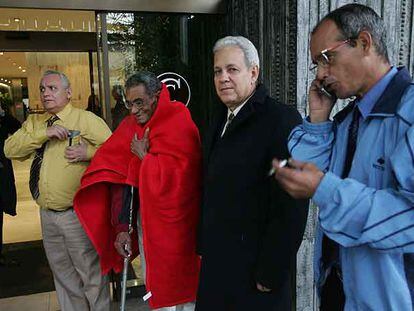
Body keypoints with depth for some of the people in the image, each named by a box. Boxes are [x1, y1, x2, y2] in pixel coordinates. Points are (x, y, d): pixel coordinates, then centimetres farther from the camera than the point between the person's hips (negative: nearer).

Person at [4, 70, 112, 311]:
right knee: (63, 273, 21)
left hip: (77, 214, -5)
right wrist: (44, 133, -15)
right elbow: (10, 149, -4)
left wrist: (88, 153, -22)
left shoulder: (87, 119, -5)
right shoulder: (33, 123, 11)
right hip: (47, 215, 6)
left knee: (91, 272, 7)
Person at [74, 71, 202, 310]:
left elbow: (177, 173, -21)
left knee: (177, 290, 7)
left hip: (171, 221, -5)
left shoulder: (179, 125, -11)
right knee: (152, 287, 16)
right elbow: (120, 178, 0)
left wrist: (145, 157, -10)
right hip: (143, 217, 5)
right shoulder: (131, 127, 4)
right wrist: (122, 227, -4)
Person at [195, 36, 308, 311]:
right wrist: (206, 247, 9)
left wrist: (270, 274, -17)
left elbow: (290, 208, -20)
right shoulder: (220, 120, 8)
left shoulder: (281, 120, -17)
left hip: (255, 271, -7)